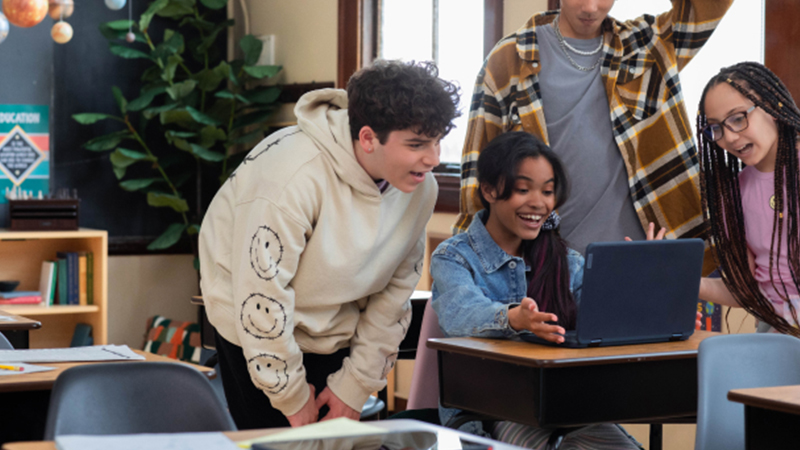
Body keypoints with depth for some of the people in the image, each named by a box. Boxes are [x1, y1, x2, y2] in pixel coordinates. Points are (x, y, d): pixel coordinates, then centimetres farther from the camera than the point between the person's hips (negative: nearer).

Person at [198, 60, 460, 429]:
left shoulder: (420, 188, -13)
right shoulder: (295, 177, -33)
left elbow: (394, 291, -2)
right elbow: (262, 296, -27)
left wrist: (355, 385, -3)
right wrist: (292, 396, -17)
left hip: (334, 335, 5)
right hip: (258, 328, -5)